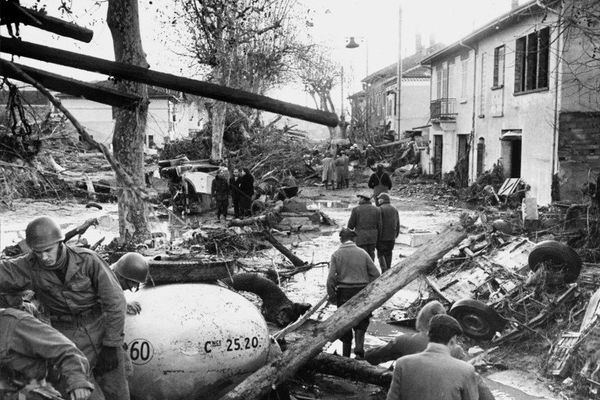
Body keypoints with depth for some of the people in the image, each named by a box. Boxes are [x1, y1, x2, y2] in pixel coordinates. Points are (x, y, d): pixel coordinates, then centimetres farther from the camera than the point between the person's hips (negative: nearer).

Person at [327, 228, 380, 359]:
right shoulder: (362, 253, 1)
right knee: (361, 323, 13)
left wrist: (331, 295, 1)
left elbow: (331, 277, -8)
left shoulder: (336, 254, -3)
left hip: (344, 292, 0)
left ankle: (346, 355, 22)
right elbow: (375, 273, 0)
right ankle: (359, 349, -6)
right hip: (362, 291, 0)